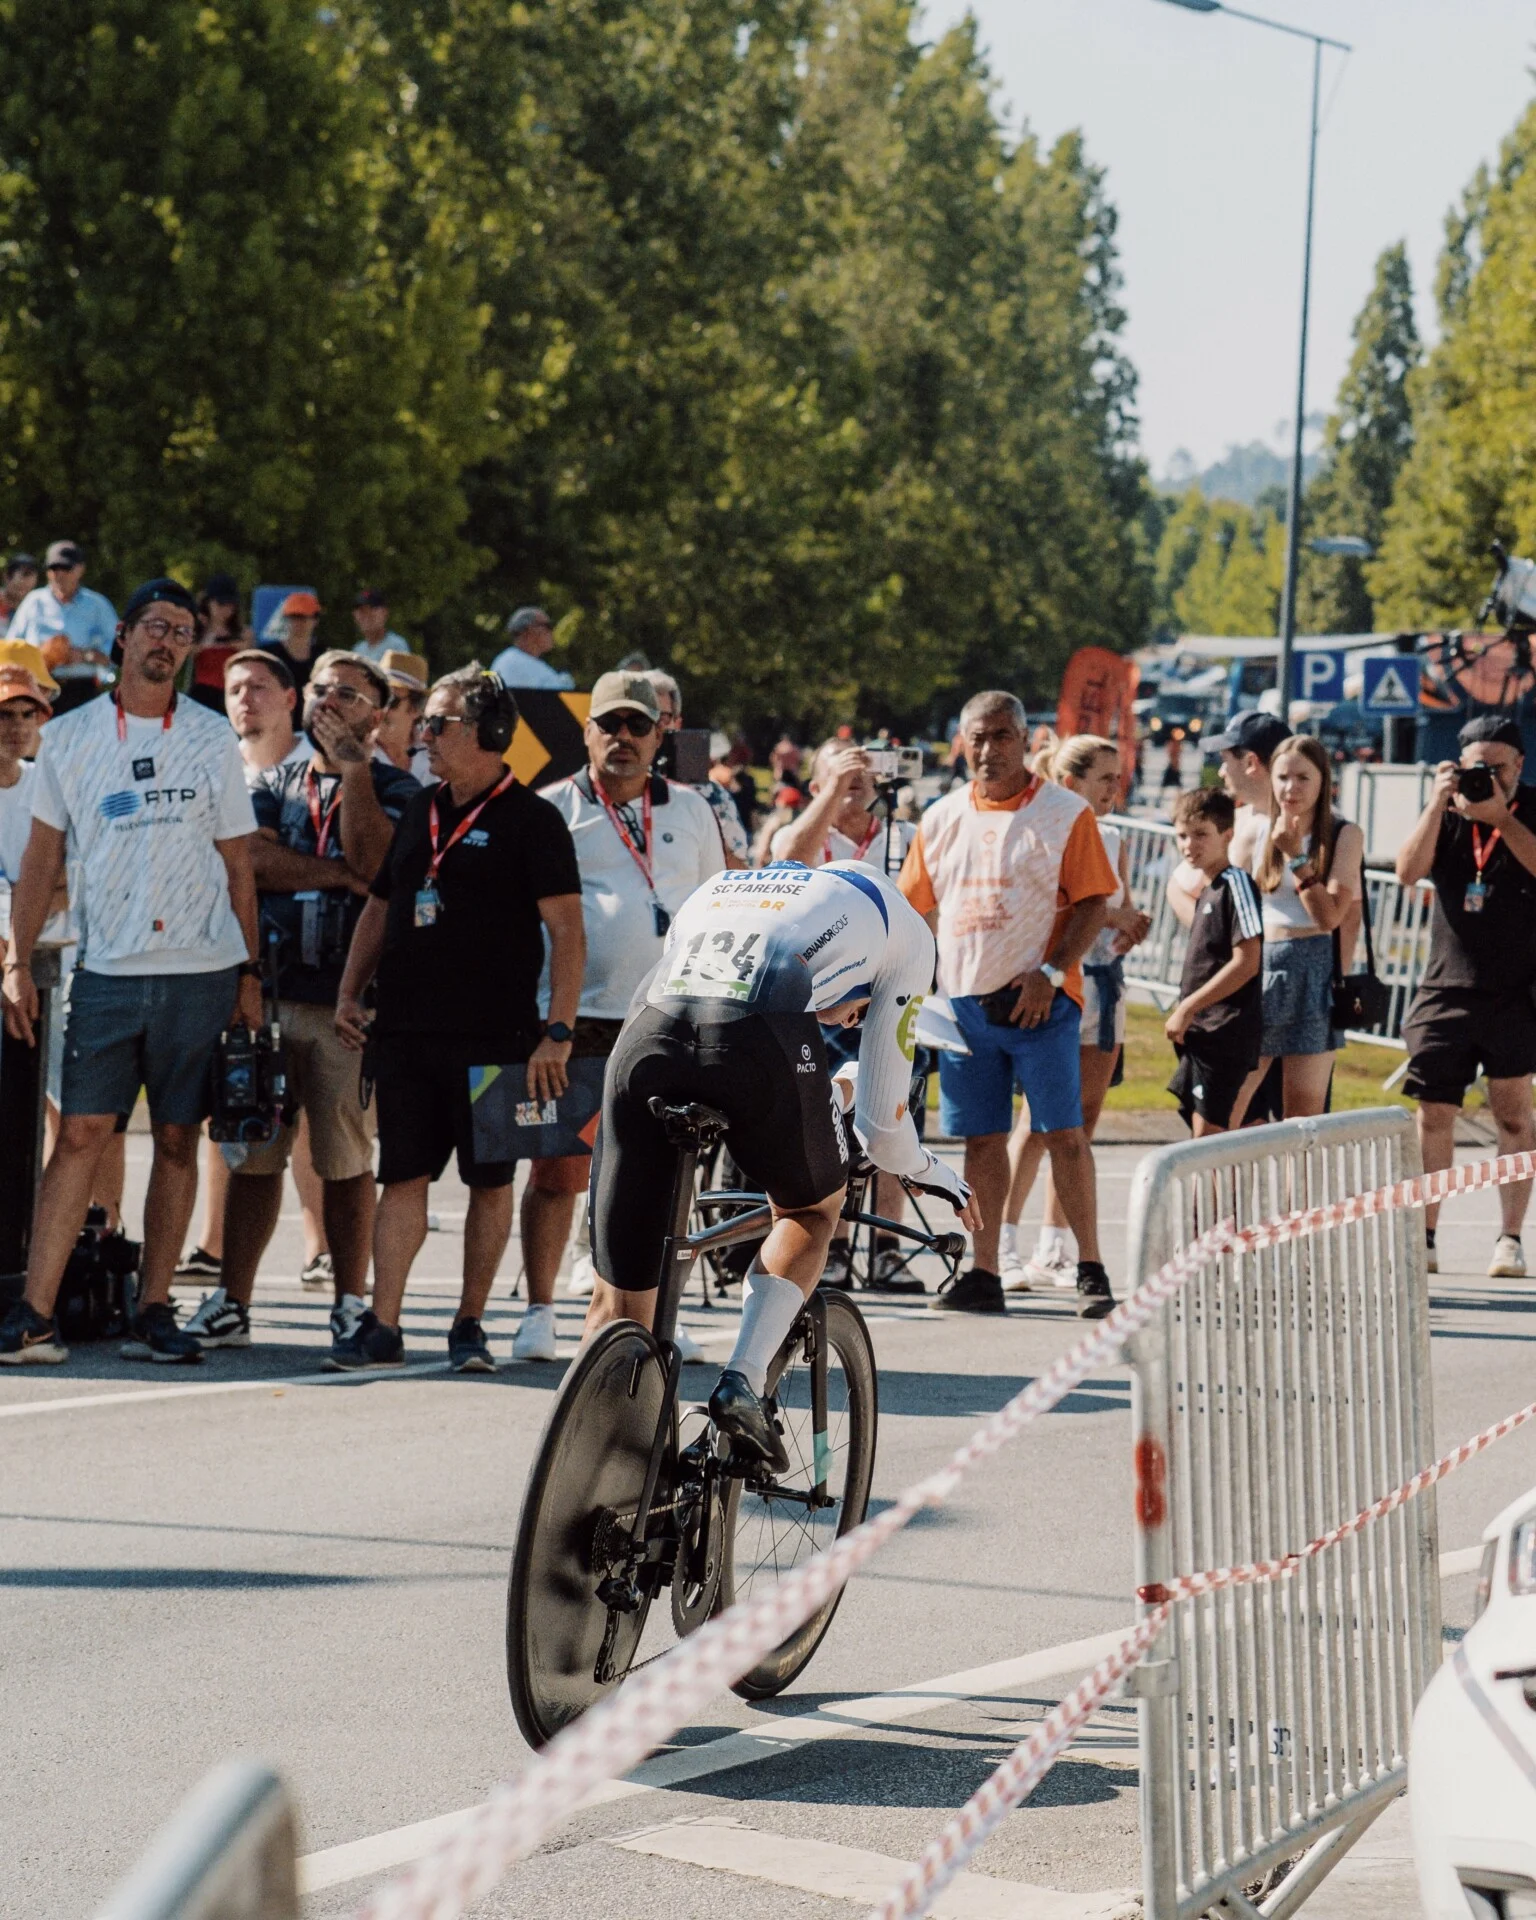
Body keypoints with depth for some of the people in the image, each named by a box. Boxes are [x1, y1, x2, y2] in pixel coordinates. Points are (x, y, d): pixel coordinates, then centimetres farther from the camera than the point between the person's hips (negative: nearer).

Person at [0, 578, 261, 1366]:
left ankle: (153, 1312, 8)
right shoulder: (70, 738, 6)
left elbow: (237, 865, 10)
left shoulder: (212, 741, 7)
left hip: (201, 969, 1)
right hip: (108, 969, -1)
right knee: (81, 1133, -7)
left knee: (178, 1139, 3)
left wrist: (249, 973, 6)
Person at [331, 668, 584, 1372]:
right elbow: (380, 909, 24)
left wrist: (558, 1031, -15)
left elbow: (567, 930, -9)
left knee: (490, 1181, 2)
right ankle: (382, 1327, 0)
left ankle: (469, 1325, 11)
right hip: (406, 1034, 5)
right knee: (403, 1177, 2)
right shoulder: (418, 814, 15)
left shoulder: (529, 820, -4)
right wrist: (349, 993, 13)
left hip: (495, 1038, -5)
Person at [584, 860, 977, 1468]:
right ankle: (742, 1383, 7)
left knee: (618, 1303, 12)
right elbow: (881, 1123, 26)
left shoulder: (721, 888, 42)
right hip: (763, 1042, -3)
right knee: (813, 1210, 27)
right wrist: (936, 1176, 46)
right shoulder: (901, 923, 30)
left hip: (647, 1032, 3)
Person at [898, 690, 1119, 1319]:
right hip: (963, 1001, 4)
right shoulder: (941, 819, 12)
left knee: (1063, 1132, -7)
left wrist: (1050, 972, -15)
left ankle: (1091, 1273, -4)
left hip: (1039, 1001, -4)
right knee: (981, 1138, 7)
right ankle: (983, 1275, 12)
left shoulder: (1065, 813, -2)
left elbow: (1093, 902, -5)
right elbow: (917, 909, 17)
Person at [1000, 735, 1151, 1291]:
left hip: (1106, 983, 7)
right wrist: (1109, 916, -21)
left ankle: (1053, 1250, 12)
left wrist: (1130, 928, -4)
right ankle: (1002, 1245, -10)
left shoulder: (1112, 840, 15)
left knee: (1083, 1119, 6)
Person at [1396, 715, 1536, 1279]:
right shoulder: (1444, 814, 8)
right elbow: (1409, 871, -6)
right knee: (1435, 1114, 0)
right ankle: (1424, 1238, 5)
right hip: (1446, 989, 2)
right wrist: (1439, 803, -13)